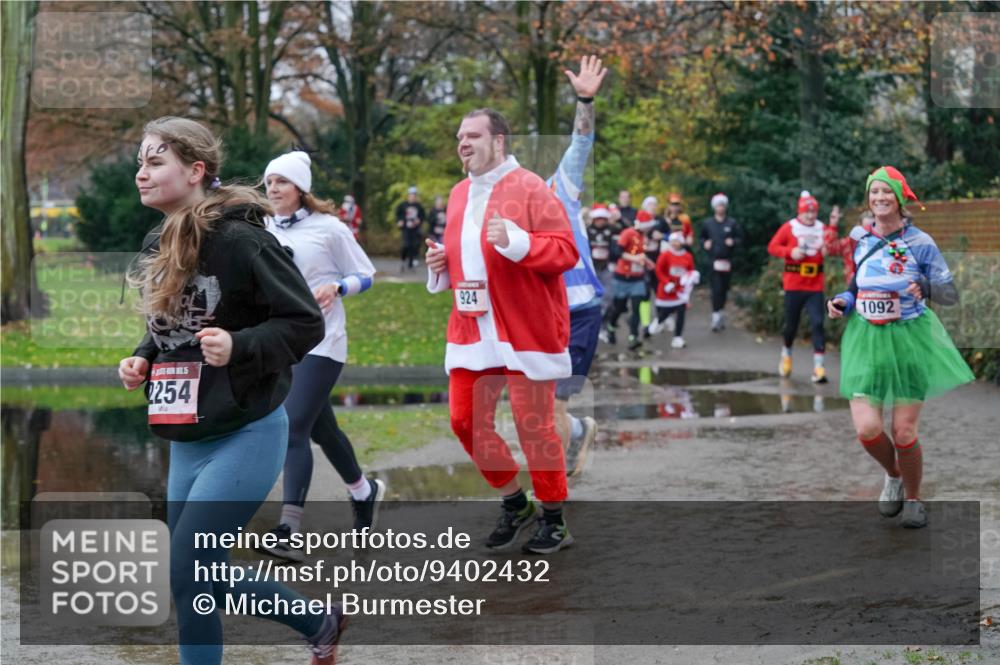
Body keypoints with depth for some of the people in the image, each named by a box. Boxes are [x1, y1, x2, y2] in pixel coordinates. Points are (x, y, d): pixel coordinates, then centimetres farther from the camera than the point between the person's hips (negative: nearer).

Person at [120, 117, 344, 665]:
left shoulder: (240, 240, -18)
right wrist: (142, 360, 1)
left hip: (245, 436, -8)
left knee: (186, 572, -10)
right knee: (204, 576, 14)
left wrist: (238, 347, -29)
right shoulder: (157, 247, 6)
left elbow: (305, 323, -15)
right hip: (187, 440, 8)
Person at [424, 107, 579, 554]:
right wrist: (441, 265, 6)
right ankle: (515, 504, 24)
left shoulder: (529, 189, -8)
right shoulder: (459, 195, 14)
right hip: (471, 329, 7)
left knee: (534, 427, 0)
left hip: (525, 329, -7)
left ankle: (554, 520, 15)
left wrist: (516, 241, -27)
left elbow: (566, 251, -15)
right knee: (466, 420, 5)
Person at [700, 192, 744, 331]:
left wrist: (733, 242, -13)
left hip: (727, 261, 1)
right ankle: (716, 317, -12)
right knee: (716, 289, -11)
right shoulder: (707, 223, 6)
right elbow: (702, 237, 18)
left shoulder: (732, 223, 3)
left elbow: (740, 238, 7)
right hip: (713, 261, -1)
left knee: (724, 289, 9)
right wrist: (704, 243, -3)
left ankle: (720, 312, 27)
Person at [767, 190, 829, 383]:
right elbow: (772, 247, -3)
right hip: (793, 285, -1)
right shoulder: (789, 227, -3)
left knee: (817, 323, -10)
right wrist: (790, 252, -17)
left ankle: (818, 367, -11)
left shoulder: (822, 229, 3)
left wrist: (828, 249, -16)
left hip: (815, 286, 1)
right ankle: (786, 354, 38)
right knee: (791, 323, 9)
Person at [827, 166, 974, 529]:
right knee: (867, 429, -10)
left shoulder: (920, 243, -7)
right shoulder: (858, 238, 3)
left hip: (908, 339, -3)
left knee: (904, 433, -2)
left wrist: (926, 287, -27)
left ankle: (913, 498, 25)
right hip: (866, 339, 3)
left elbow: (951, 294, -7)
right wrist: (842, 302, -1)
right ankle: (893, 475, 23)